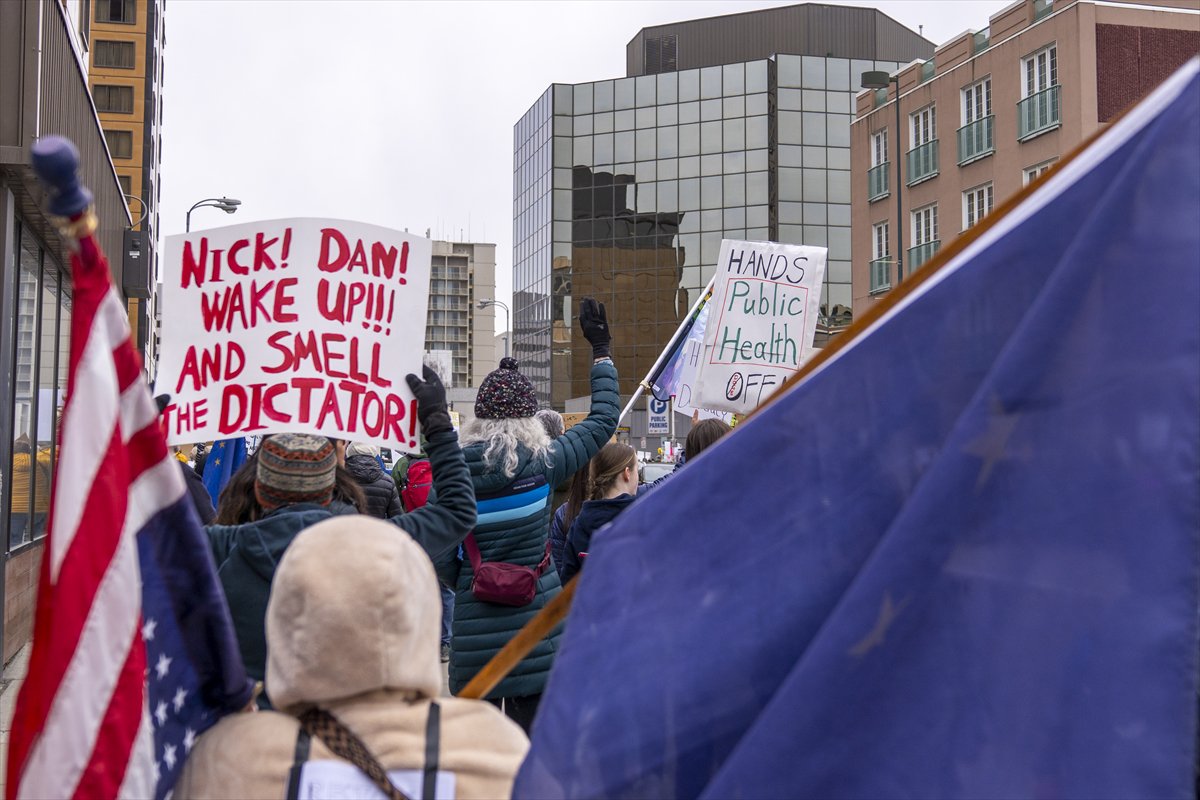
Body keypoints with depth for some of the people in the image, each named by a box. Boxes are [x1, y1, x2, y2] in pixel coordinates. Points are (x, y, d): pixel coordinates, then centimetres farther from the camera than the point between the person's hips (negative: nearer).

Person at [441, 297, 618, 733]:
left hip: (474, 623, 1)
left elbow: (442, 554, -3)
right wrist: (601, 350, 15)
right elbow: (604, 420, 6)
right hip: (536, 616, -1)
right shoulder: (541, 463, -8)